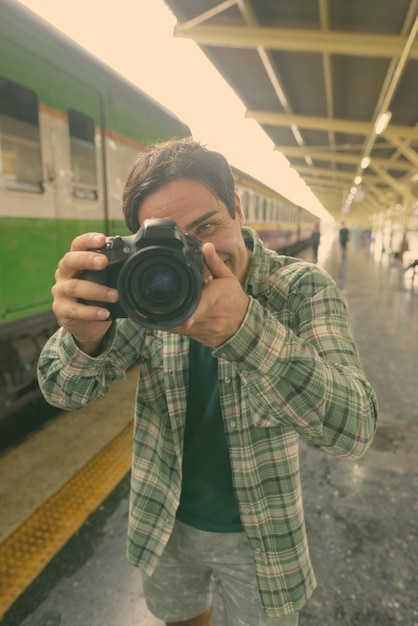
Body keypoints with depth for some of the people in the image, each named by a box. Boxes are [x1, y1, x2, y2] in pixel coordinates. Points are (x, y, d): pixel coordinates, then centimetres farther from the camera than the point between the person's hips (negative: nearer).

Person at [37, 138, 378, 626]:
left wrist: (245, 327, -46)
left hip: (259, 534, -1)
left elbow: (353, 429, -30)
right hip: (164, 523, 3)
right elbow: (66, 393, -14)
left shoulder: (301, 289, -21)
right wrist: (84, 337, -38)